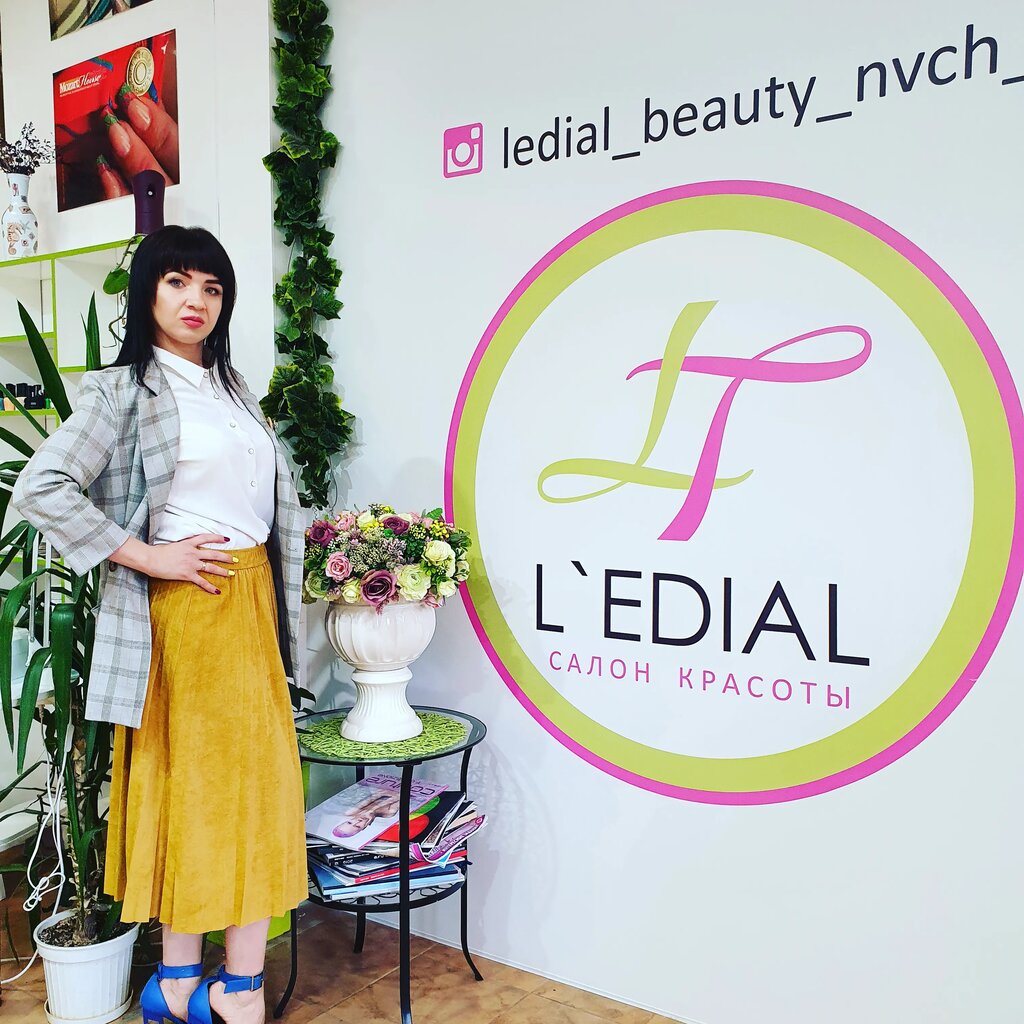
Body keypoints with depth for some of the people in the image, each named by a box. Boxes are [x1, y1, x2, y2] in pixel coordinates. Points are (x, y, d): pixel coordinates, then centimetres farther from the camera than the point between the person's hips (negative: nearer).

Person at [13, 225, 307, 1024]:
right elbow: (41, 488, -15)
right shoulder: (125, 389, -5)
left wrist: (277, 600, 13)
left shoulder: (231, 385, 15)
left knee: (247, 772, 9)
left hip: (251, 598, 7)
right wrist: (146, 556, -15)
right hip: (188, 603, -7)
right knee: (198, 773, 0)